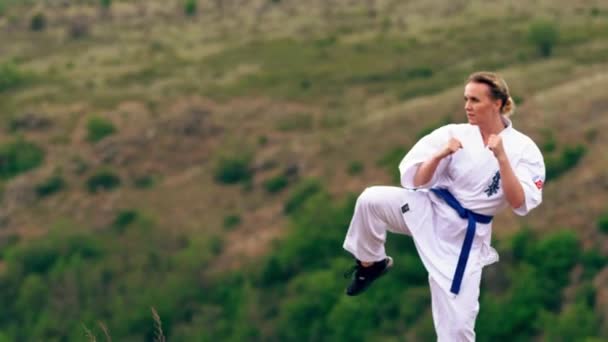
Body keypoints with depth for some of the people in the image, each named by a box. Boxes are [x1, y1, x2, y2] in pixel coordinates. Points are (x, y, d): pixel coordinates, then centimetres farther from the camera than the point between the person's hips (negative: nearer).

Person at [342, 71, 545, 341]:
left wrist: (501, 157, -26)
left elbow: (520, 204, -18)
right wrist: (440, 155, -21)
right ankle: (370, 263, 3)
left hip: (465, 235, -2)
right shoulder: (455, 134, -5)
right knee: (371, 200, -25)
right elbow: (417, 181, -3)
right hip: (430, 209, 2)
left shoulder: (522, 148, -10)